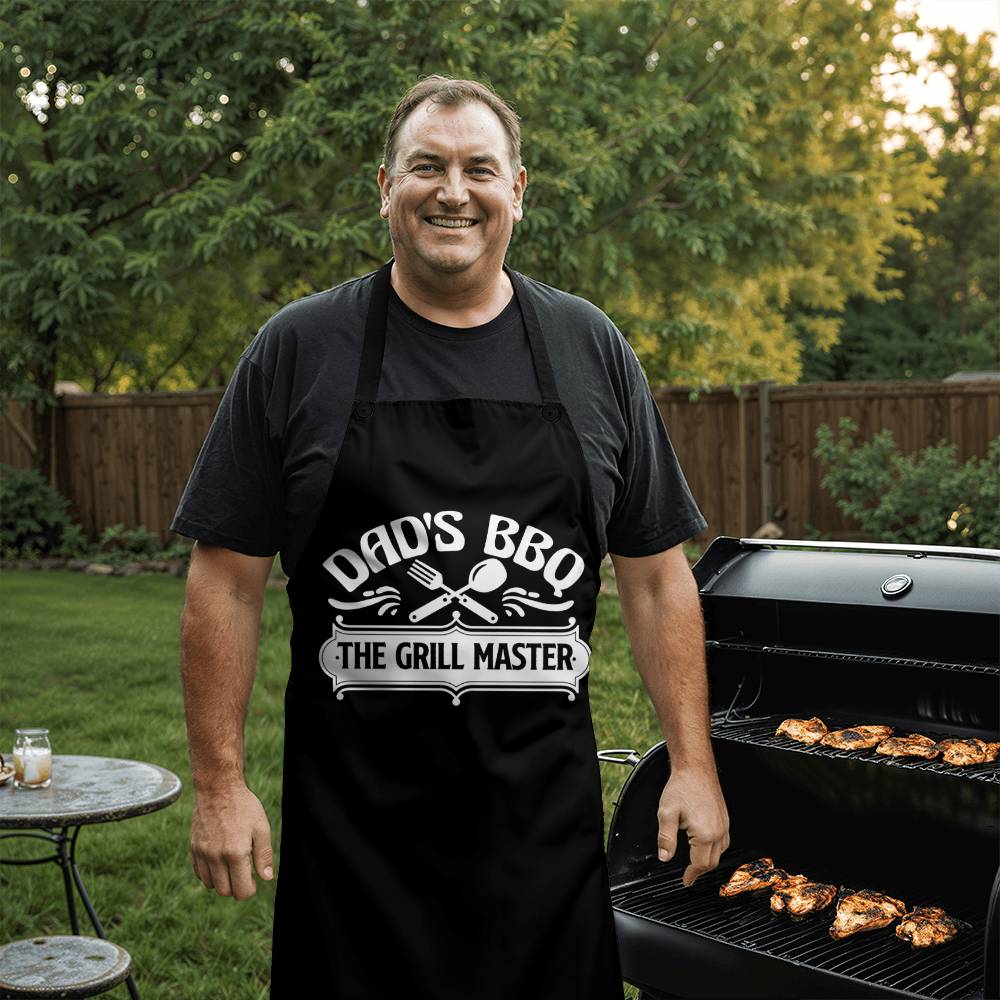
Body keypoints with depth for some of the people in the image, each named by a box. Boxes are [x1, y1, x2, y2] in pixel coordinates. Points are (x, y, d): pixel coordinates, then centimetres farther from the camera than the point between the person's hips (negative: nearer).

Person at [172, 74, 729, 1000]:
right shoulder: (298, 351, -1)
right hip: (354, 815, -1)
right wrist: (220, 783, -4)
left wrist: (693, 762, 3)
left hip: (546, 814, 2)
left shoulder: (593, 351, 5)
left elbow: (656, 576, 7)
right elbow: (227, 581, -1)